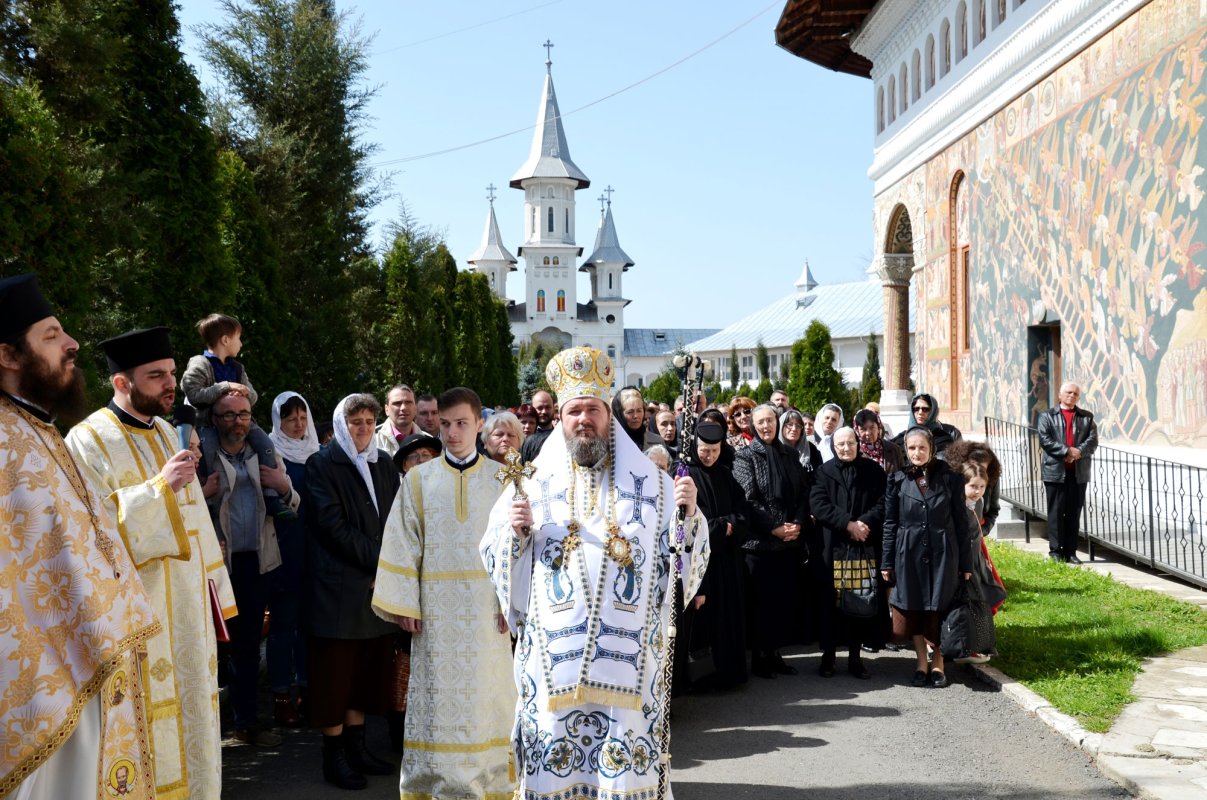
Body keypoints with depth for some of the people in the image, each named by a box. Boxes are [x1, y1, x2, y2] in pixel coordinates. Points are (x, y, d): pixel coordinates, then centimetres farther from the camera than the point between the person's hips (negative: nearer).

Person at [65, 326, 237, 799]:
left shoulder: (166, 433, 12)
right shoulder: (90, 440, -10)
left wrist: (210, 589, 13)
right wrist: (160, 487, -25)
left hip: (186, 603, 7)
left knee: (188, 703, 11)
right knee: (149, 717, -3)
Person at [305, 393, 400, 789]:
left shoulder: (384, 465, 13)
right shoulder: (322, 464, -4)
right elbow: (333, 525, -13)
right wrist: (377, 557, -14)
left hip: (379, 583, 6)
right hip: (339, 586, -5)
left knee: (369, 668, 9)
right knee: (336, 671, 1)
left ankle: (355, 746, 19)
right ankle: (334, 756, 9)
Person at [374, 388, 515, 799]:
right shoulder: (418, 481, 4)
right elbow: (403, 545, 2)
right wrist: (405, 605, -4)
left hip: (487, 609, 0)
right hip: (436, 609, 0)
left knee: (487, 698, 5)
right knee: (438, 699, 3)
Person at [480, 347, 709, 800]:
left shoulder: (649, 483, 6)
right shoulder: (535, 482, 8)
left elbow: (686, 556, 3)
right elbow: (494, 554, 8)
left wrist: (689, 515, -15)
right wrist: (515, 531, -11)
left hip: (628, 653, -1)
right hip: (554, 652, 1)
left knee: (626, 758, 1)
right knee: (555, 762, 4)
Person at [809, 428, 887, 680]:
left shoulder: (873, 471, 8)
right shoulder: (824, 472, 4)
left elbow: (883, 503, 1)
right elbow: (818, 504, -8)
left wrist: (865, 522, -16)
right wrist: (848, 524, -16)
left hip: (865, 547, 1)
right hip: (832, 547, -1)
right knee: (830, 602, 1)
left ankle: (855, 656, 11)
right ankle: (828, 655, 10)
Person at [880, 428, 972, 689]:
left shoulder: (950, 478, -1)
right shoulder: (897, 480, 2)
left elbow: (961, 522, 1)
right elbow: (889, 523, 4)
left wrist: (966, 562, 0)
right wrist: (886, 562, 1)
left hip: (942, 554, -1)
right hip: (909, 554, 1)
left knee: (939, 609, 5)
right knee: (913, 610, 7)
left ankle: (938, 664, 19)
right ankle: (922, 663, 19)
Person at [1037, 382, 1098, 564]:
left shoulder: (1087, 417, 13)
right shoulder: (1047, 416, 6)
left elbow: (1093, 441, 3)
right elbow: (1045, 439, -6)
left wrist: (1078, 452, -16)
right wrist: (1067, 451, -15)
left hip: (1079, 472, 3)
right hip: (1055, 471, -2)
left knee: (1074, 513, 5)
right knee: (1056, 512, -1)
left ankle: (1070, 552, 10)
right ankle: (1055, 551, 3)